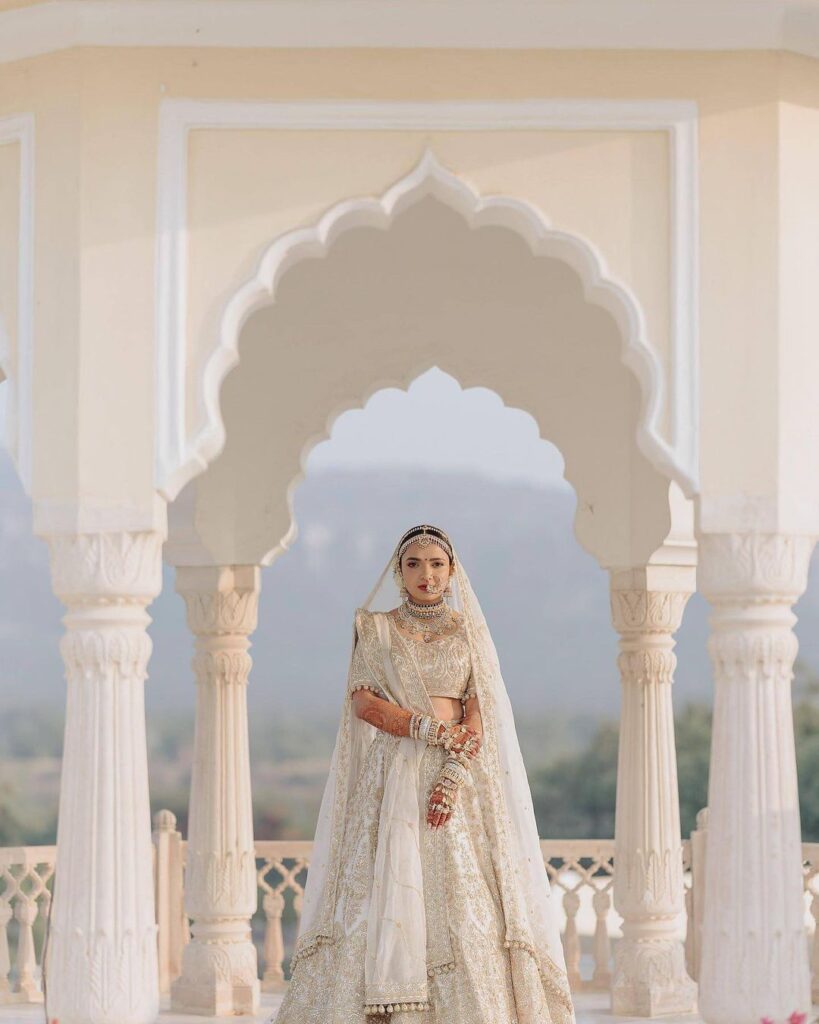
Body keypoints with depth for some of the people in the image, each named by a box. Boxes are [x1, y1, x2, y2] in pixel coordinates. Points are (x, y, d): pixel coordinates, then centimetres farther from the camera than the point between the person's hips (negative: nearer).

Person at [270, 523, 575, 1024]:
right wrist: (435, 729, -12)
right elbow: (363, 702, -4)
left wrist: (452, 775, -14)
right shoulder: (375, 629, 7)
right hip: (393, 777, -1)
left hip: (460, 780, 1)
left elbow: (479, 716, 0)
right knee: (388, 896, -9)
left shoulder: (469, 631, 9)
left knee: (466, 903, -8)